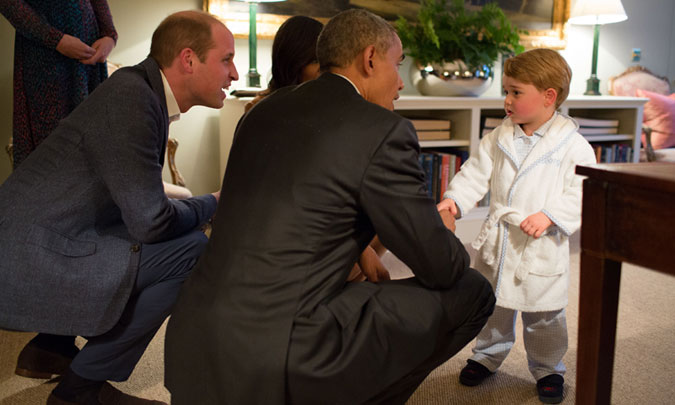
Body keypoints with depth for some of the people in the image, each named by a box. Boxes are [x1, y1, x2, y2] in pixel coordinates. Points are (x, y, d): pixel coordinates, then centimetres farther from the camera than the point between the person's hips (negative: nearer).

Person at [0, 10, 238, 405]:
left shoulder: (144, 91, 9)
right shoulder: (131, 98, -20)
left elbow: (140, 198, 16)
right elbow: (150, 220, -20)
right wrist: (213, 203, -2)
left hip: (37, 241, 10)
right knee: (193, 250, -15)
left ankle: (54, 346, 22)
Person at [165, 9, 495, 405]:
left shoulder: (265, 111, 11)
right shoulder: (384, 130, -9)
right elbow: (441, 268, -3)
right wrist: (445, 232, 19)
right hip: (280, 362, -8)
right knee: (473, 292, 6)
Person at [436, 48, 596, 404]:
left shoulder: (572, 145, -11)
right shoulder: (500, 137, 2)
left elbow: (582, 194, -13)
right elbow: (477, 172, 3)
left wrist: (549, 216, -26)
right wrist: (454, 198, -12)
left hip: (542, 247, -4)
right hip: (497, 241, 4)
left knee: (543, 316, 11)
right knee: (492, 306, 18)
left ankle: (547, 368, 34)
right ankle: (487, 356, 40)